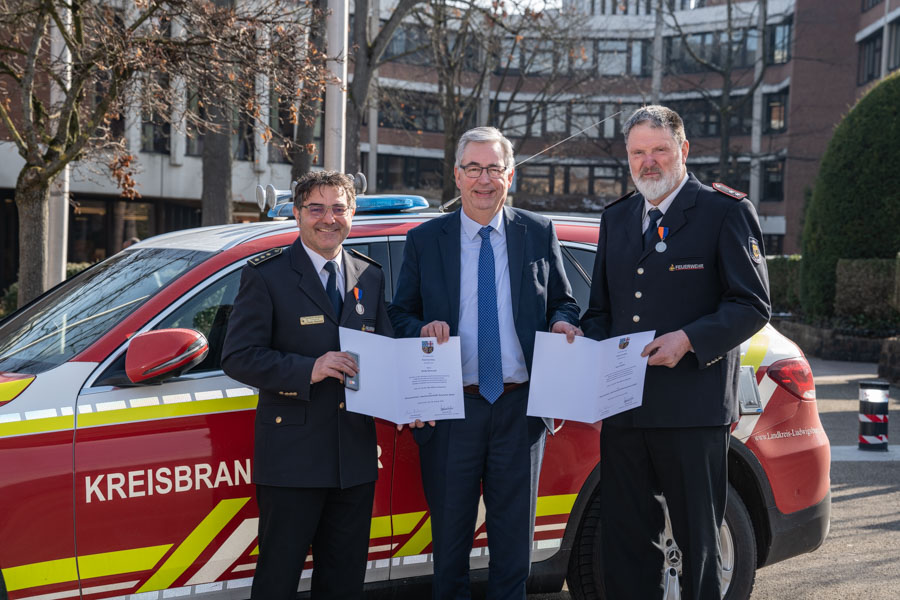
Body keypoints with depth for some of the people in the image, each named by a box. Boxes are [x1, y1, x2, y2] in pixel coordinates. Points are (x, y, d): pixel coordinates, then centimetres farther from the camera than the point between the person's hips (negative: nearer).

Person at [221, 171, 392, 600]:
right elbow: (237, 356, -10)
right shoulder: (266, 276, -4)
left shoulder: (370, 278, 12)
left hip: (356, 456, 5)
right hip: (292, 457, -5)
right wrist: (308, 370, -22)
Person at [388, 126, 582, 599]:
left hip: (520, 408, 1)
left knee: (514, 536, 10)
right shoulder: (424, 240, 4)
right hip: (451, 412, 0)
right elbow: (399, 314, 7)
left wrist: (562, 323, -10)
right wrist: (422, 328, -15)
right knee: (449, 539, 9)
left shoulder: (539, 234, 6)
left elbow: (563, 303, 13)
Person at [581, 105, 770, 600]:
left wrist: (689, 339, -19)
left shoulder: (725, 212, -1)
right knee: (624, 539, 9)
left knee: (698, 540, 4)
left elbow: (752, 305, -6)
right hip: (622, 407, 5)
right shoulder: (616, 218, 17)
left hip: (692, 407, -5)